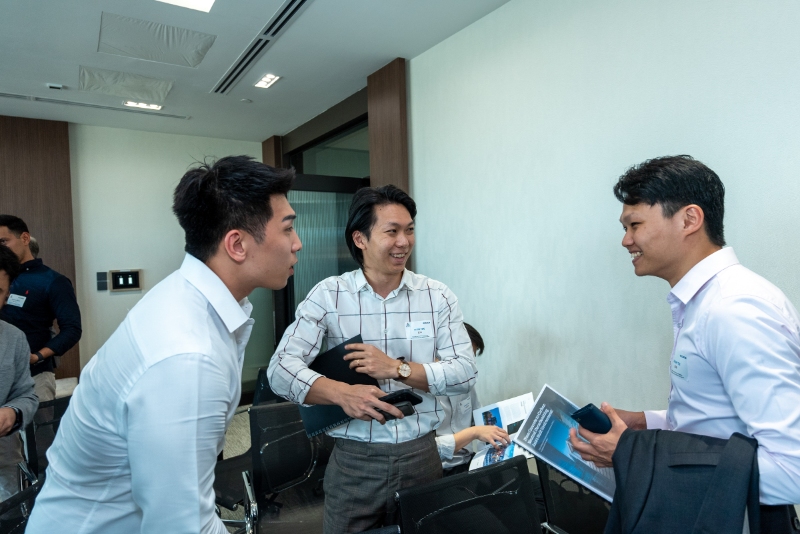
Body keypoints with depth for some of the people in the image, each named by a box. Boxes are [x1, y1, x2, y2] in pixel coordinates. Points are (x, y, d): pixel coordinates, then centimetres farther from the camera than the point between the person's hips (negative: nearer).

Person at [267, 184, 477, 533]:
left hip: (421, 455, 2)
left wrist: (397, 368, -19)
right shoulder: (327, 295, -7)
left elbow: (465, 373, -7)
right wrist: (343, 393, -29)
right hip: (352, 460, -1)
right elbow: (281, 369, -13)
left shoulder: (438, 296, -3)